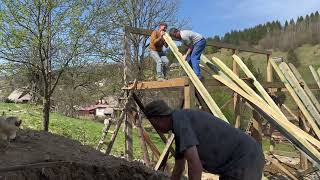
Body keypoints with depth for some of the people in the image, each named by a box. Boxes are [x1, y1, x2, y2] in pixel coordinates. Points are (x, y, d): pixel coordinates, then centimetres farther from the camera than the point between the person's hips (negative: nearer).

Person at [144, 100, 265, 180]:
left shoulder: (179, 118, -17)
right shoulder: (180, 127, 13)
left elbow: (195, 166, -25)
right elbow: (178, 168, 26)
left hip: (246, 160, -10)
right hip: (235, 163, 10)